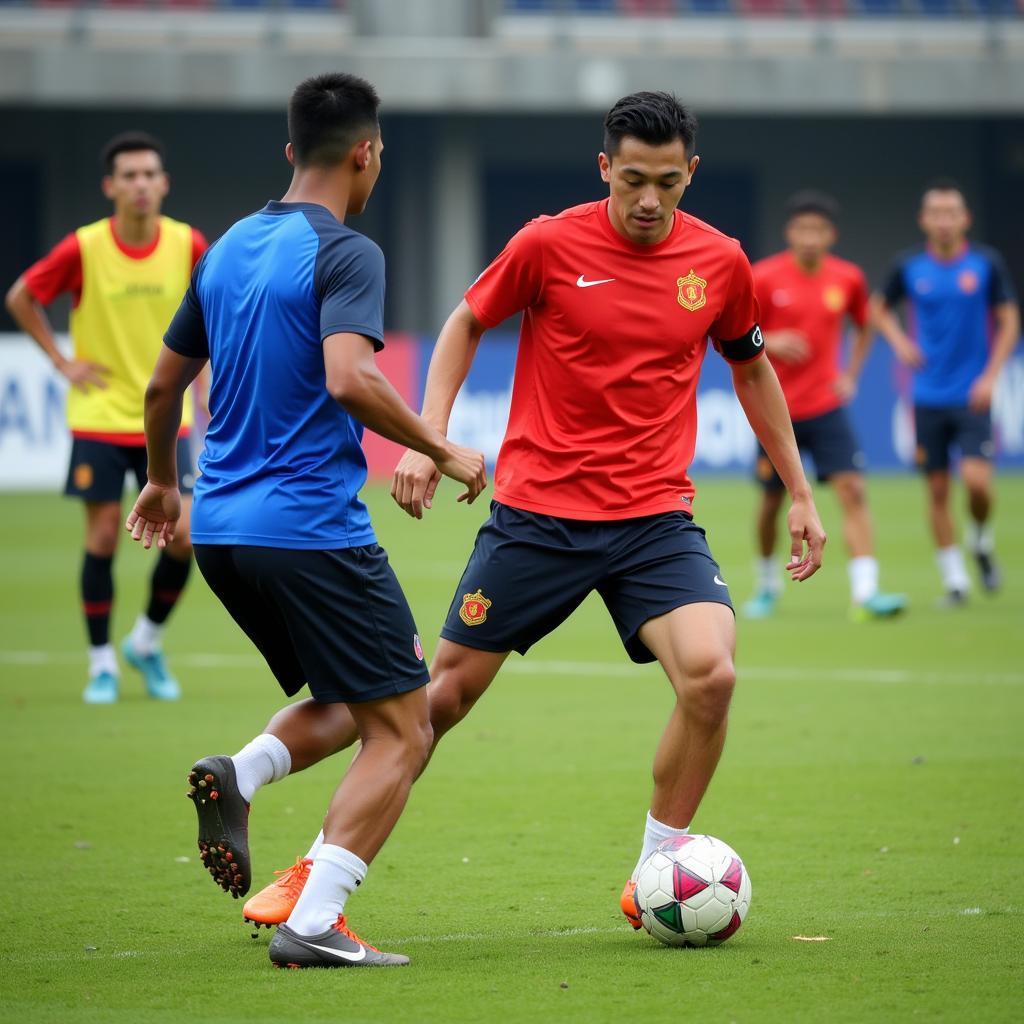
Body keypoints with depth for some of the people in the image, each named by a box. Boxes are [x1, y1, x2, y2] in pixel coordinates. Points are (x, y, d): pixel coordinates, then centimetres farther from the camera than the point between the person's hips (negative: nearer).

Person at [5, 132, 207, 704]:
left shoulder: (188, 245, -7)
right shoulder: (84, 249, -13)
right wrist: (62, 361, -3)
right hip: (100, 416, -2)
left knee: (183, 538, -5)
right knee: (103, 537, -2)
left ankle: (148, 642, 19)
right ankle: (102, 663, 12)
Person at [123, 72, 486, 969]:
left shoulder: (228, 249, 13)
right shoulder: (343, 254, -10)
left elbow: (164, 385, 21)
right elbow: (349, 379, -25)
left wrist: (162, 483, 36)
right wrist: (442, 451, -13)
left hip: (221, 528, 8)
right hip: (313, 525, -8)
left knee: (351, 697, 23)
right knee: (401, 730, -1)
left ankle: (240, 777, -3)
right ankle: (314, 925, -13)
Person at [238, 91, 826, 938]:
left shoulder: (719, 263, 0)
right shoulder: (551, 245, -8)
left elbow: (752, 368, 17)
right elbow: (466, 325, 7)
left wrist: (800, 493, 18)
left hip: (656, 518, 1)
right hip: (538, 510, -1)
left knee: (711, 674, -21)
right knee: (448, 689, 4)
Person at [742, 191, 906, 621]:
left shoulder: (848, 278, 0)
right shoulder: (765, 277, -8)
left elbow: (863, 327, 20)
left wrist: (851, 374, 7)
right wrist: (768, 342, -21)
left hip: (826, 405, 1)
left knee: (853, 490, -13)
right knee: (771, 501, 8)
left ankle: (865, 593, -19)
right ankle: (767, 584, 32)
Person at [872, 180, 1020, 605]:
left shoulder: (987, 264, -3)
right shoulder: (909, 267, 1)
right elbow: (880, 306, 18)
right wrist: (900, 342, 0)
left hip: (973, 396, -2)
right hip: (929, 397, 2)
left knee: (976, 479, -16)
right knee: (937, 490, 1)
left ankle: (982, 544, 14)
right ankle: (954, 580, 12)